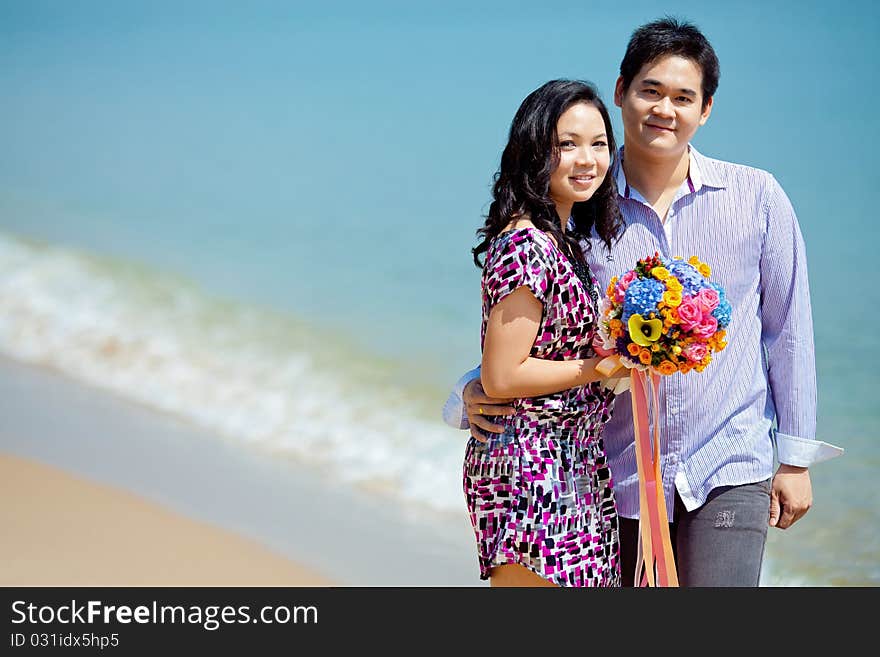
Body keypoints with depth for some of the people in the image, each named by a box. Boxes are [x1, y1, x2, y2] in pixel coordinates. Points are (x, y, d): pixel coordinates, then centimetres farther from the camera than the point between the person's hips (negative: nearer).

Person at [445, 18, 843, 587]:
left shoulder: (756, 197, 1)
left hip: (729, 475, -2)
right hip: (623, 480, 2)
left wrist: (796, 458, 5)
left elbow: (787, 329, 6)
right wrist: (472, 395, -11)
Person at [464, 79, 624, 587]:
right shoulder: (527, 245, -17)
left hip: (577, 467, 10)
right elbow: (502, 376, -20)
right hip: (532, 471, -10)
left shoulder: (564, 240, 12)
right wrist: (606, 366, -16)